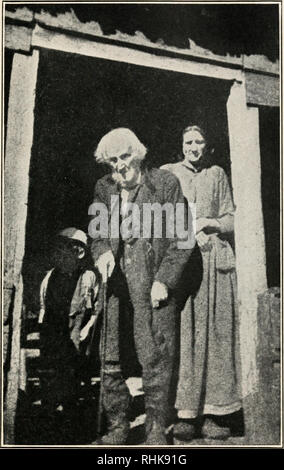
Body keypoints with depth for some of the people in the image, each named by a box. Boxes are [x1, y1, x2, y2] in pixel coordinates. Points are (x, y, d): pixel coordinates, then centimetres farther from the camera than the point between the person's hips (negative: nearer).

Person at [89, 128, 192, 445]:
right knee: (109, 359, 6)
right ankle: (117, 427, 25)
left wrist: (164, 279, -9)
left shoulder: (165, 183, 0)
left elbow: (181, 237, -1)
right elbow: (95, 229, 16)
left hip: (152, 286, -3)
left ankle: (156, 431, 18)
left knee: (155, 359, 0)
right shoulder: (103, 188, 12)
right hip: (115, 285, 4)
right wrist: (102, 251, -7)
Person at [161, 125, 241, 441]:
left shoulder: (217, 174, 19)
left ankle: (215, 414, 5)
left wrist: (213, 223, -3)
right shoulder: (167, 173, 14)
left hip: (214, 258, 2)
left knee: (216, 333, -2)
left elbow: (231, 219, 16)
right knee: (182, 333, -7)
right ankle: (185, 414, 0)